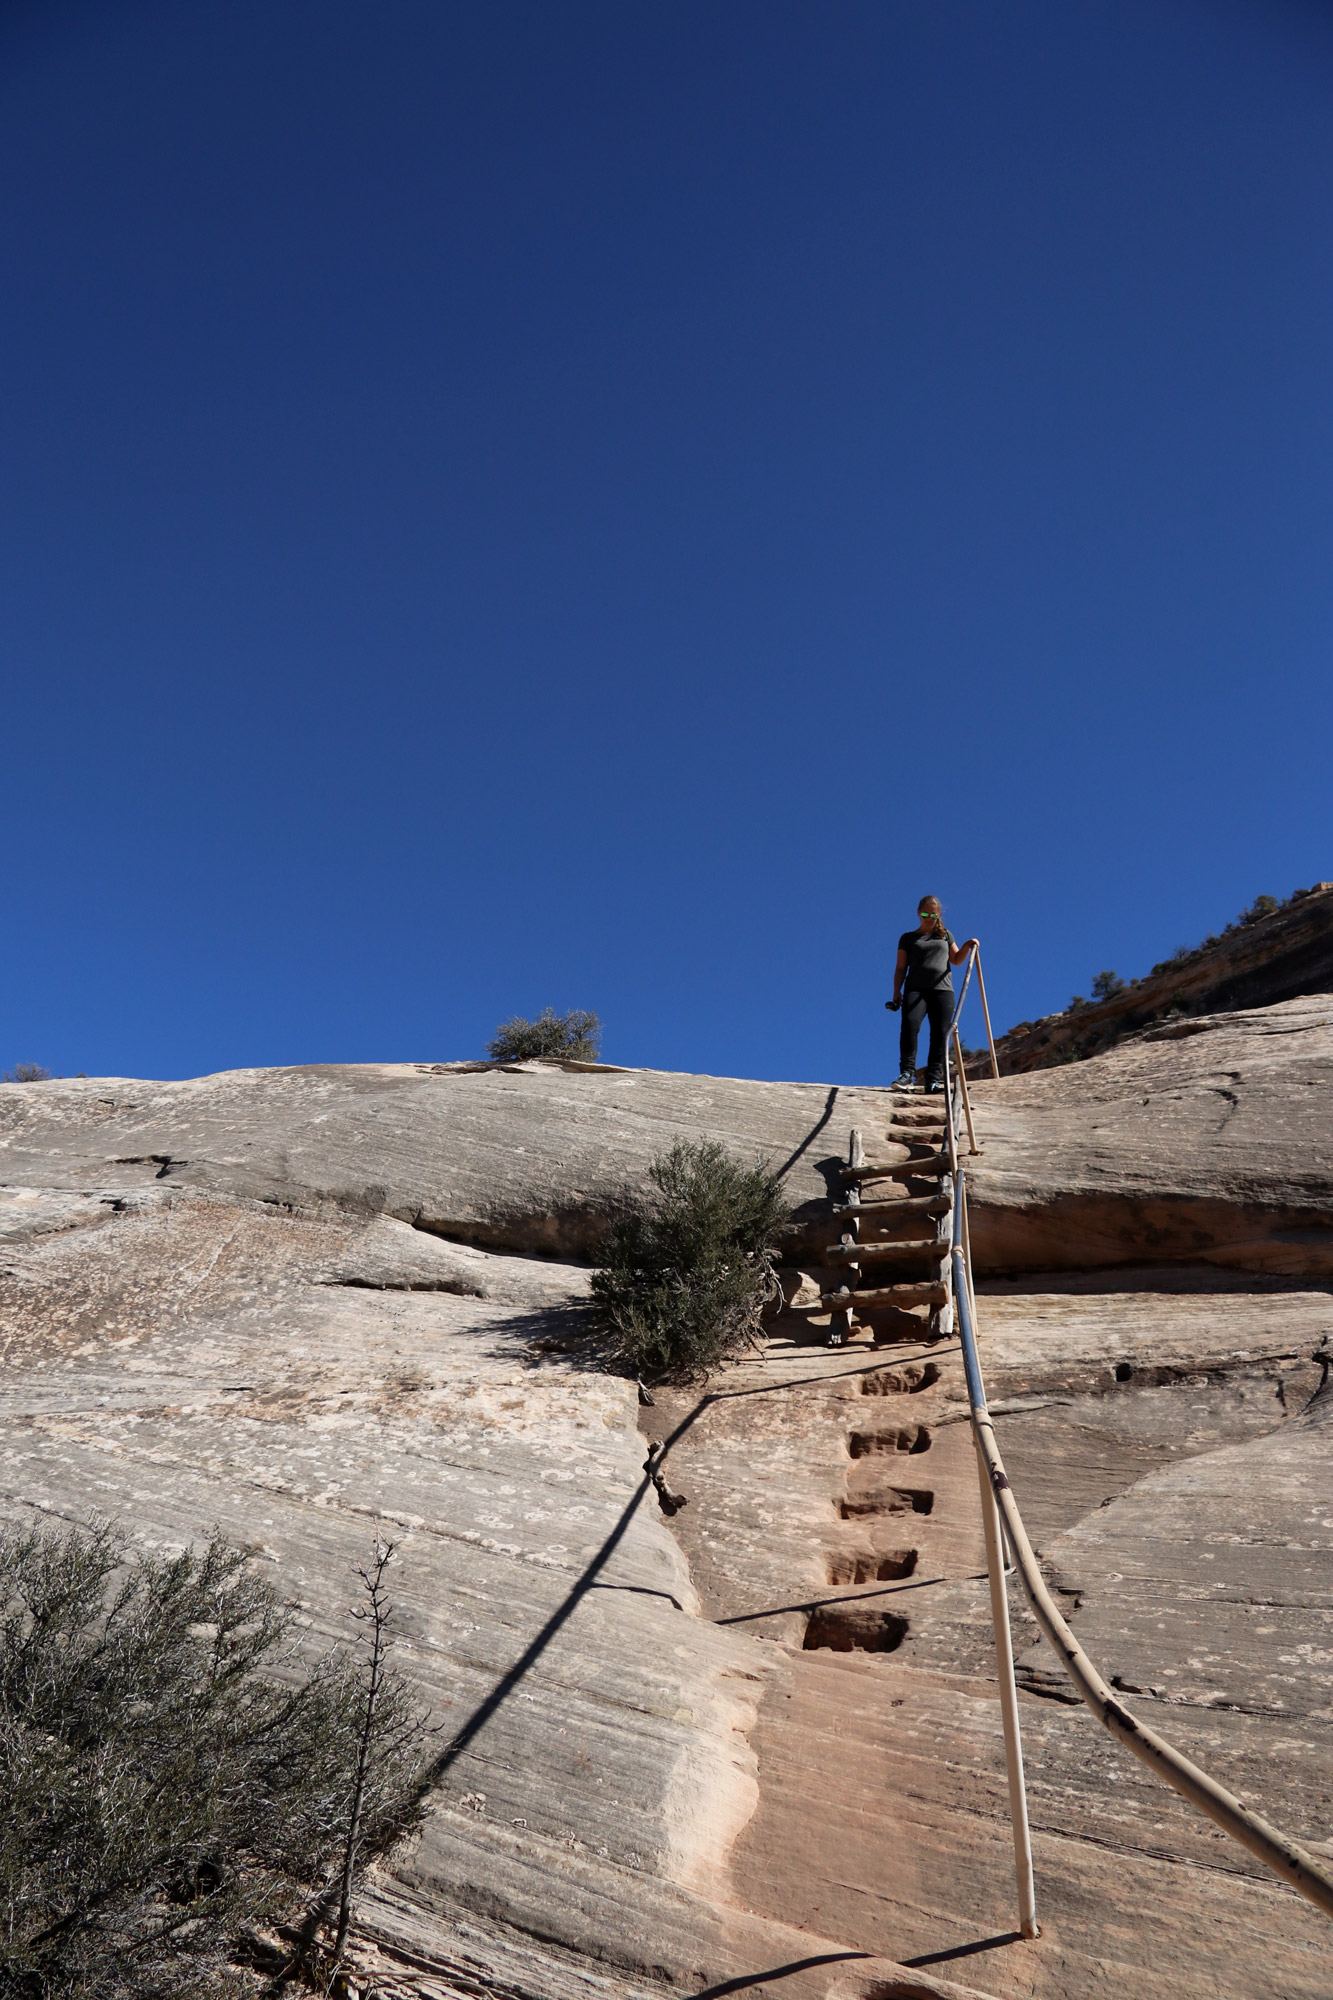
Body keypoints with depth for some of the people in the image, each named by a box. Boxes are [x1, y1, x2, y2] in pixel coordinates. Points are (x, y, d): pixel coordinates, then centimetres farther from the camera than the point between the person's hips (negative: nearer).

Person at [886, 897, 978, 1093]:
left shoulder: (945, 935, 22)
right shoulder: (908, 938, 16)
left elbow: (956, 960, 23)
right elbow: (901, 968, 12)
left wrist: (966, 946, 5)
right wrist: (896, 991, -1)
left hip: (943, 990, 2)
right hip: (916, 989, -2)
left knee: (940, 1033, -8)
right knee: (909, 1024, -25)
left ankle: (934, 1079, -9)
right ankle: (907, 1074, -27)